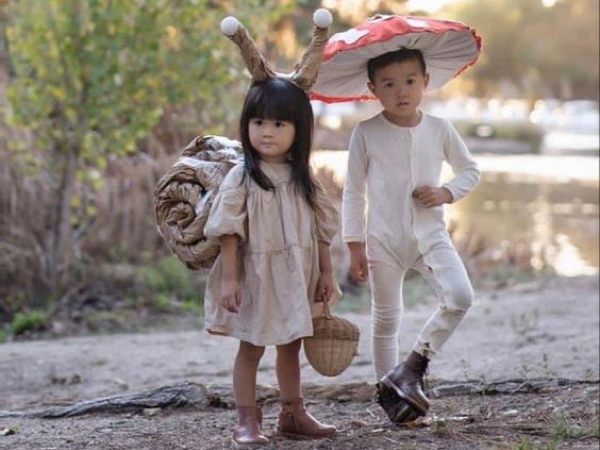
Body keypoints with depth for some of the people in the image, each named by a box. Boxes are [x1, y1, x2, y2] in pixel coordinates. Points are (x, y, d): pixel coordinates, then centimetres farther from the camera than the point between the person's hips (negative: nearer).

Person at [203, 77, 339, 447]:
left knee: (291, 345, 16)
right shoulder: (241, 179, -10)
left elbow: (321, 229, 9)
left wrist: (326, 271, 6)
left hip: (297, 276, 5)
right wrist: (229, 278, -18)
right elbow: (229, 232, -13)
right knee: (252, 347, 3)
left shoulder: (303, 178, 4)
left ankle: (294, 413, 27)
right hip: (256, 276, -5)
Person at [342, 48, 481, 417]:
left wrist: (446, 192, -6)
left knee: (460, 296, -19)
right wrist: (355, 245, -3)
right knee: (386, 318, 7)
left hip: (431, 235, 1)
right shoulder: (366, 134, -4)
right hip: (385, 241, -1)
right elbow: (354, 192, 0)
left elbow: (471, 170, 14)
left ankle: (415, 366, -5)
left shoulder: (439, 129, 1)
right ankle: (388, 389, 22)